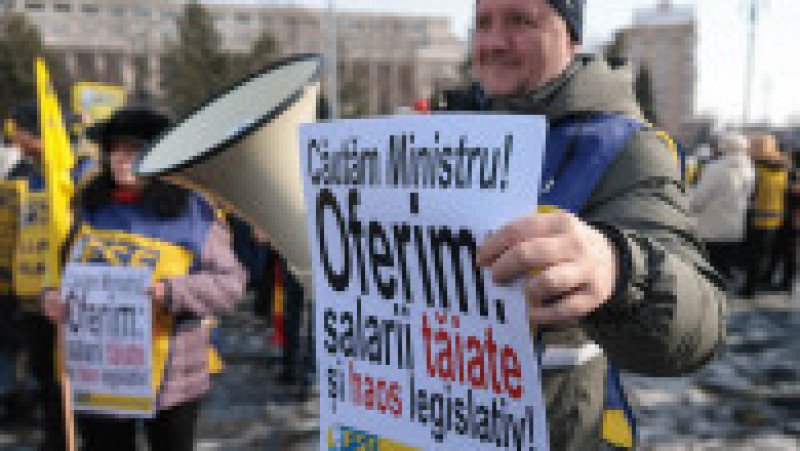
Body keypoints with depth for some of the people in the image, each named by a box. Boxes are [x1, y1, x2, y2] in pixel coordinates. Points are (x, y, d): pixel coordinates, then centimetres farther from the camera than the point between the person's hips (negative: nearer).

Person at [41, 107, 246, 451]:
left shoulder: (192, 212, -7)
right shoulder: (93, 208, 8)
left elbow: (232, 282, -10)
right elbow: (68, 266, 20)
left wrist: (171, 292, -23)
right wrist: (54, 296, -1)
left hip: (169, 376, -4)